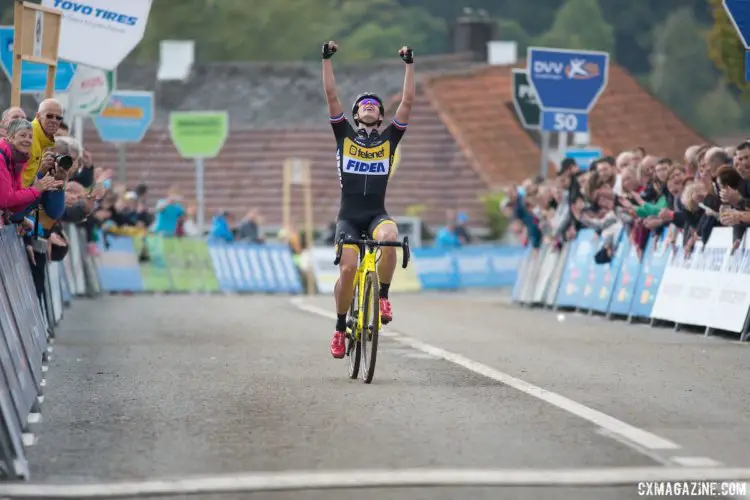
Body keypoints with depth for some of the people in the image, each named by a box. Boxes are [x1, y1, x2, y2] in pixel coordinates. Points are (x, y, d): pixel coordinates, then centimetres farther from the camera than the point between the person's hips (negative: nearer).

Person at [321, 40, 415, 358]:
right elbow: (331, 96, 2)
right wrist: (327, 60, -4)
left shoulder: (389, 138, 11)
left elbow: (408, 102, 4)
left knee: (390, 237, -35)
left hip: (377, 214, 0)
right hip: (349, 216, 0)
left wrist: (409, 65, 0)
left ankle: (382, 296, -15)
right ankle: (340, 328, 1)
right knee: (348, 268, -19)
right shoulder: (345, 136, 9)